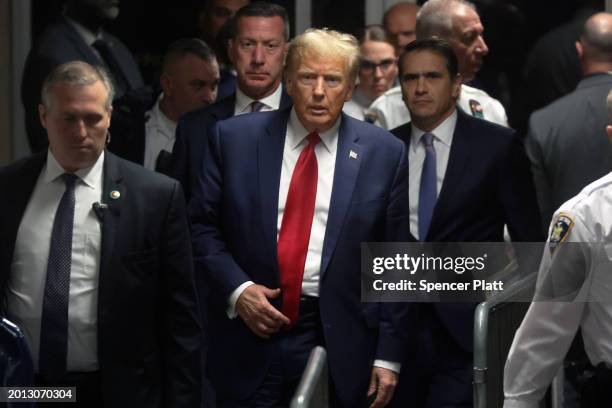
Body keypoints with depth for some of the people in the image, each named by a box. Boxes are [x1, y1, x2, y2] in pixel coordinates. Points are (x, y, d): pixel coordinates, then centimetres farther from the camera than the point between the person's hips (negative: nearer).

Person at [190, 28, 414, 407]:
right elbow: (202, 225, 7)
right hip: (251, 337, 0)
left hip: (341, 344, 0)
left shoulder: (384, 153, 0)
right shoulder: (235, 138, 2)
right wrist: (236, 287, -9)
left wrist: (389, 355, -2)